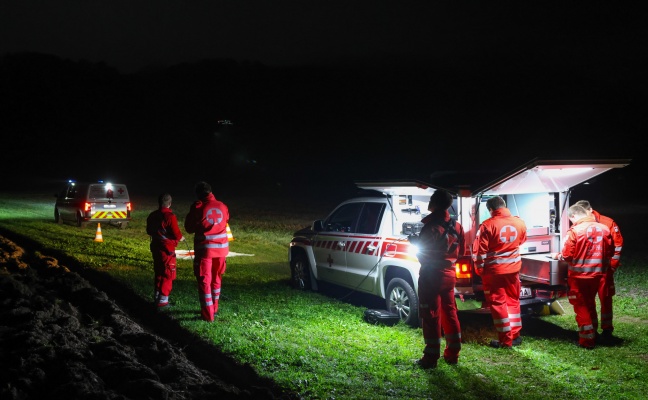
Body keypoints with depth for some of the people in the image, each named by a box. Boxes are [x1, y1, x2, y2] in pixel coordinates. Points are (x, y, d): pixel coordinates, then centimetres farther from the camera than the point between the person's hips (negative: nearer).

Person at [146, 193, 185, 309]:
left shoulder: (152, 216, 6)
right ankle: (162, 301, 0)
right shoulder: (170, 216, -18)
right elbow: (176, 234, -19)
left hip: (155, 247, 7)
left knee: (158, 273, 19)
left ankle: (157, 297, 27)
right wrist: (181, 238, 2)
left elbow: (149, 231, 19)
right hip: (167, 249, -7)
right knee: (168, 275, 1)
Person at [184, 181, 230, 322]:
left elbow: (189, 228, -2)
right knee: (216, 279, 19)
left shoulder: (198, 208, -11)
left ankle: (208, 314, 0)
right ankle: (214, 308, 30)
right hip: (221, 248, 4)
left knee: (204, 280, 3)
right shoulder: (222, 206, 2)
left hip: (204, 248, -4)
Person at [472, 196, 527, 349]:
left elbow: (479, 250, -13)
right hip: (513, 269, 5)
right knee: (513, 301, 17)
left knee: (498, 303, 4)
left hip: (493, 270, -5)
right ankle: (515, 336, 22)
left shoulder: (487, 225, -15)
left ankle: (505, 340, 6)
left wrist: (479, 270, -1)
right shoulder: (519, 223, 0)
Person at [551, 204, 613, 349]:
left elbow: (567, 256, -15)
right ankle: (593, 334, 31)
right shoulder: (604, 228, -1)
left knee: (581, 306, 7)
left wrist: (557, 256, 5)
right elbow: (609, 251, 7)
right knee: (590, 303, 22)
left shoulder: (574, 231, -16)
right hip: (597, 273, 5)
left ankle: (587, 340, 10)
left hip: (579, 275, -5)